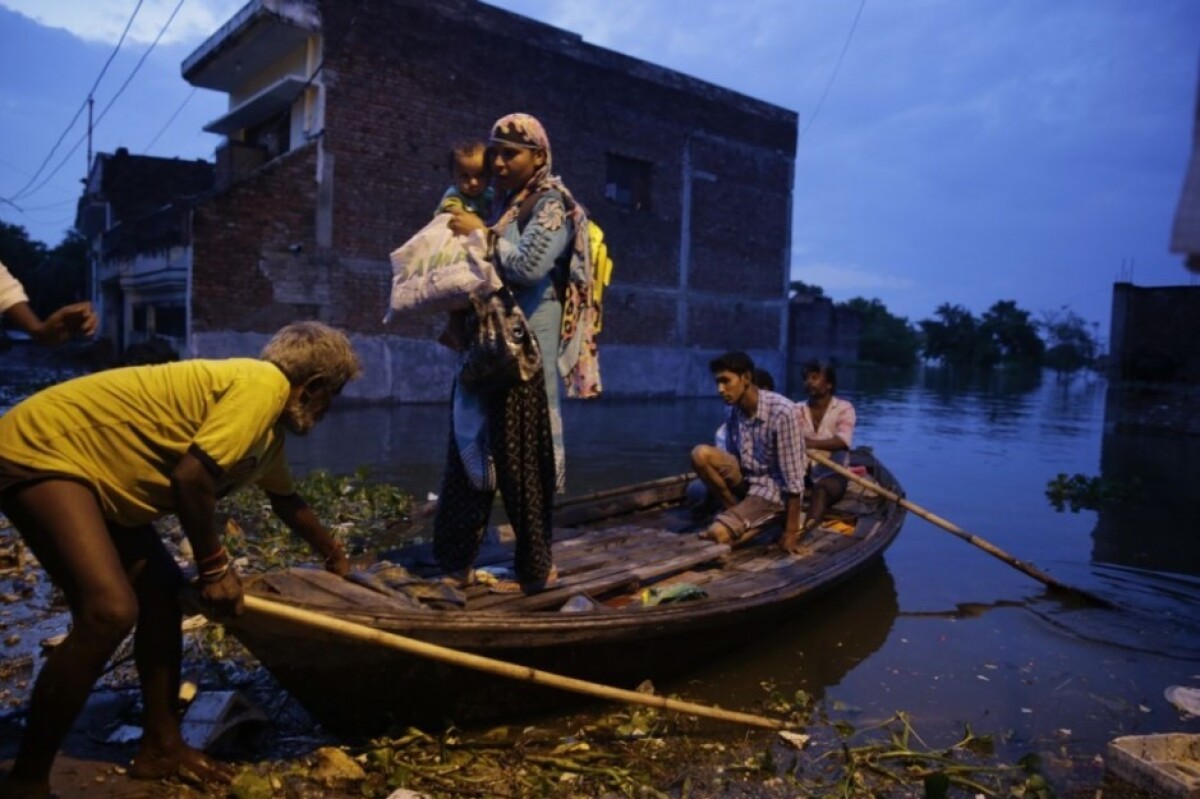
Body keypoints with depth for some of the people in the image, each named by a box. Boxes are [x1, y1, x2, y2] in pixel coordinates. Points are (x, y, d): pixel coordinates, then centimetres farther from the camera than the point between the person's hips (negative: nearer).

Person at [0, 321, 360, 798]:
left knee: (163, 594, 11)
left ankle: (160, 748, 21)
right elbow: (190, 476, -26)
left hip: (89, 463, 11)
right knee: (110, 611, -22)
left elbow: (285, 500, 30)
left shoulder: (270, 426, 13)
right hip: (40, 451, -11)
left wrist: (334, 556, 43)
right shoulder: (264, 386, -19)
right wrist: (215, 566, -12)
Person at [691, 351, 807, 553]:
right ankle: (737, 510, -2)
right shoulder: (732, 409, -5)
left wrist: (791, 531, -19)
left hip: (773, 489, -7)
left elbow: (794, 477, -23)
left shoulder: (781, 411, -26)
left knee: (717, 533, -25)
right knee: (701, 454, -19)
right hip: (745, 479, 7)